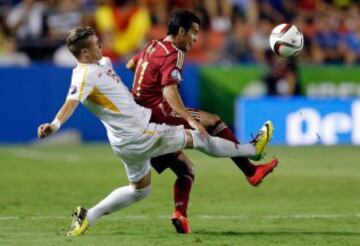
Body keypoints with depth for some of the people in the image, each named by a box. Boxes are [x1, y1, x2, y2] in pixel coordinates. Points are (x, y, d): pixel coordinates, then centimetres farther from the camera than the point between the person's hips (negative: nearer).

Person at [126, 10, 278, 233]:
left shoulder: (153, 47, 16)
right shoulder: (173, 55, -13)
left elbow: (130, 65, 33)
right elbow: (169, 91, -28)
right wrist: (191, 120, -38)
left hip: (143, 121, 10)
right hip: (157, 112, -10)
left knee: (185, 168, 13)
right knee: (213, 122, -9)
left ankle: (180, 214, -5)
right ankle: (251, 171, -12)